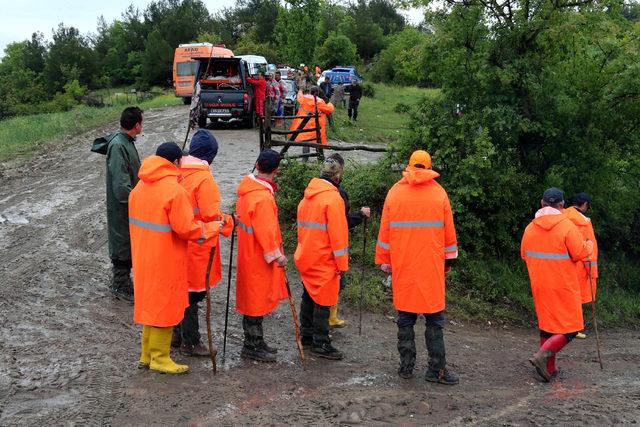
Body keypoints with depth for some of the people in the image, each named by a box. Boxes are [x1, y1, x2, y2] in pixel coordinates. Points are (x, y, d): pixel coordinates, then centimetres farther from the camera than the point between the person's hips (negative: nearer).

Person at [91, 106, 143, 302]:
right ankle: (121, 286, 18)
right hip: (122, 207, -9)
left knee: (129, 244, 19)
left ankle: (121, 280, 34)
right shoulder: (118, 146, -24)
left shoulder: (126, 141, 5)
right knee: (122, 246, 5)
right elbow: (121, 185, -26)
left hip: (130, 205, 9)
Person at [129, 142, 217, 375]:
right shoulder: (174, 190, -21)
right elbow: (185, 228, -22)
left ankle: (147, 354, 28)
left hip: (143, 256, 8)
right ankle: (160, 358, 14)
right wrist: (206, 229, -6)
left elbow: (137, 220, 12)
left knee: (150, 302, 18)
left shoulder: (140, 187, 5)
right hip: (165, 260, -8)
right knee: (164, 306, 4)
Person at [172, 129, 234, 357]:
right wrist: (227, 221, -3)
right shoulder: (204, 179, -19)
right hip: (197, 246, -7)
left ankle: (177, 334, 32)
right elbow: (211, 216, -22)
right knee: (193, 293, 4)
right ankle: (190, 342, 14)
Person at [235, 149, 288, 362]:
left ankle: (256, 342, 29)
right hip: (259, 258, -9)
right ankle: (252, 347, 12)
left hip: (249, 254, 9)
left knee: (254, 299, 18)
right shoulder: (263, 197, -25)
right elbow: (265, 231, -25)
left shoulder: (247, 189, 5)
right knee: (257, 301, 2)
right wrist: (276, 254, -15)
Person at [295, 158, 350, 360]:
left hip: (305, 257, 8)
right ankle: (320, 344, 4)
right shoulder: (333, 198, -16)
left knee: (309, 296, 18)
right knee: (323, 300, -1)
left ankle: (306, 334, 29)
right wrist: (342, 264, -12)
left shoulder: (307, 196, 8)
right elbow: (338, 233, -17)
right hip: (324, 260, -8)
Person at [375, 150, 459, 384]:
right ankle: (436, 369, 7)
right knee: (434, 317, 5)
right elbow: (449, 231, 6)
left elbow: (385, 231, 5)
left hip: (402, 266, 1)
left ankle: (406, 366, 14)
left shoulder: (394, 193, 2)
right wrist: (449, 259, 17)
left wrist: (384, 261, 13)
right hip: (432, 265, -1)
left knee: (405, 317, 10)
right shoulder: (439, 193, 1)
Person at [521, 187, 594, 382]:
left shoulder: (530, 227, 1)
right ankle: (543, 355, -14)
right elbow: (580, 253, -15)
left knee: (547, 324, 17)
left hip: (539, 285, 6)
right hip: (563, 286, -6)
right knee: (570, 328, 4)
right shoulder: (567, 226, -15)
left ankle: (549, 368, 20)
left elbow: (524, 255, 9)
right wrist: (589, 245, 6)